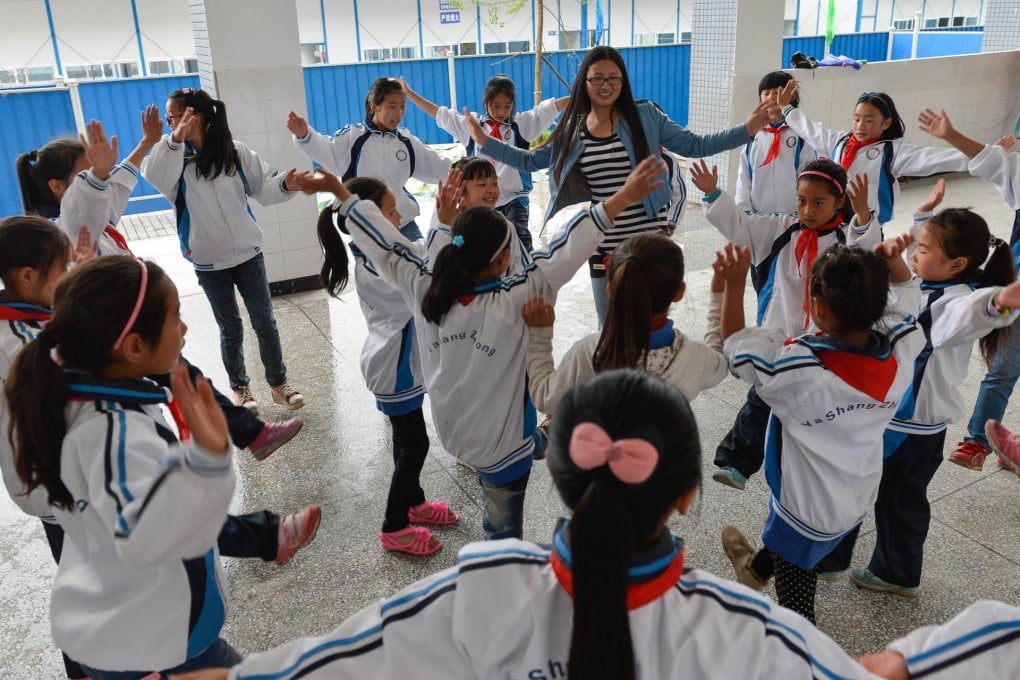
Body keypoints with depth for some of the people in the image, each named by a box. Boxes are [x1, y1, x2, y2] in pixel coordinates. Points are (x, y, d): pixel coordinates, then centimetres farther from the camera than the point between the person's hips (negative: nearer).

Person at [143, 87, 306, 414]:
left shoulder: (235, 151, -5)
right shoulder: (172, 156, -6)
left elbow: (263, 187, -2)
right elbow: (153, 178, -27)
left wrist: (285, 184, -22)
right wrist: (173, 142, -39)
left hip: (248, 253, 0)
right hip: (208, 262, 0)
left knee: (264, 321, 9)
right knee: (230, 328, 13)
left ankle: (279, 383, 25)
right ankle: (240, 388, 30)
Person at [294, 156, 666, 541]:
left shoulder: (424, 289, -17)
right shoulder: (513, 303, -29)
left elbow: (384, 243, -8)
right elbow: (566, 250, -34)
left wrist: (338, 191, 3)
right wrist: (622, 199, -35)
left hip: (451, 433, 6)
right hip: (501, 444, -5)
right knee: (505, 531, 15)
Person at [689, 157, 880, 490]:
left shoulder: (847, 239, -7)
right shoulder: (781, 230, 0)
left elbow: (865, 254, -27)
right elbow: (738, 224, -2)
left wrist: (863, 213, -44)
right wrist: (712, 193, -15)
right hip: (777, 337, 1)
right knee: (760, 401, 9)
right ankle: (735, 460, 21)